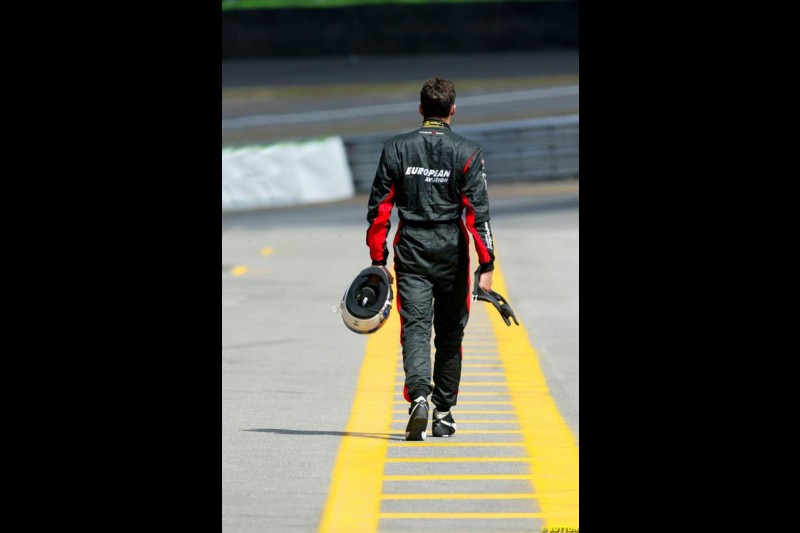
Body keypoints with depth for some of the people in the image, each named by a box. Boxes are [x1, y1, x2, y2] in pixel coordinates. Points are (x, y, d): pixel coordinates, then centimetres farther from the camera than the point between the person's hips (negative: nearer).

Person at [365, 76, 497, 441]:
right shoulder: (467, 153, -3)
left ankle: (418, 396, -29)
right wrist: (486, 265, -8)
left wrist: (378, 260, 9)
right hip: (452, 254, 0)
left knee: (415, 328, -5)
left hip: (411, 253, 0)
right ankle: (443, 412, 18)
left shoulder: (396, 149, 3)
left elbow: (379, 208, 3)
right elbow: (477, 212, -8)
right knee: (449, 334, 12)